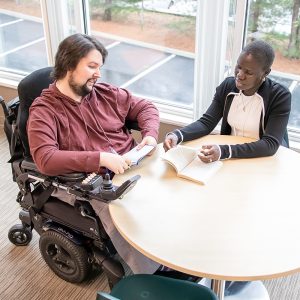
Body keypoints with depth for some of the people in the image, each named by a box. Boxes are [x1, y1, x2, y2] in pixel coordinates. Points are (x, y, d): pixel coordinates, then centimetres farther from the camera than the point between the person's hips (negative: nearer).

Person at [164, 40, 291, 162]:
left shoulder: (280, 96, -16)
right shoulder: (227, 86, -4)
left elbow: (270, 144, -23)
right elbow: (206, 122, -5)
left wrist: (224, 151, -35)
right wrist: (176, 135, -24)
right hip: (230, 156, 3)